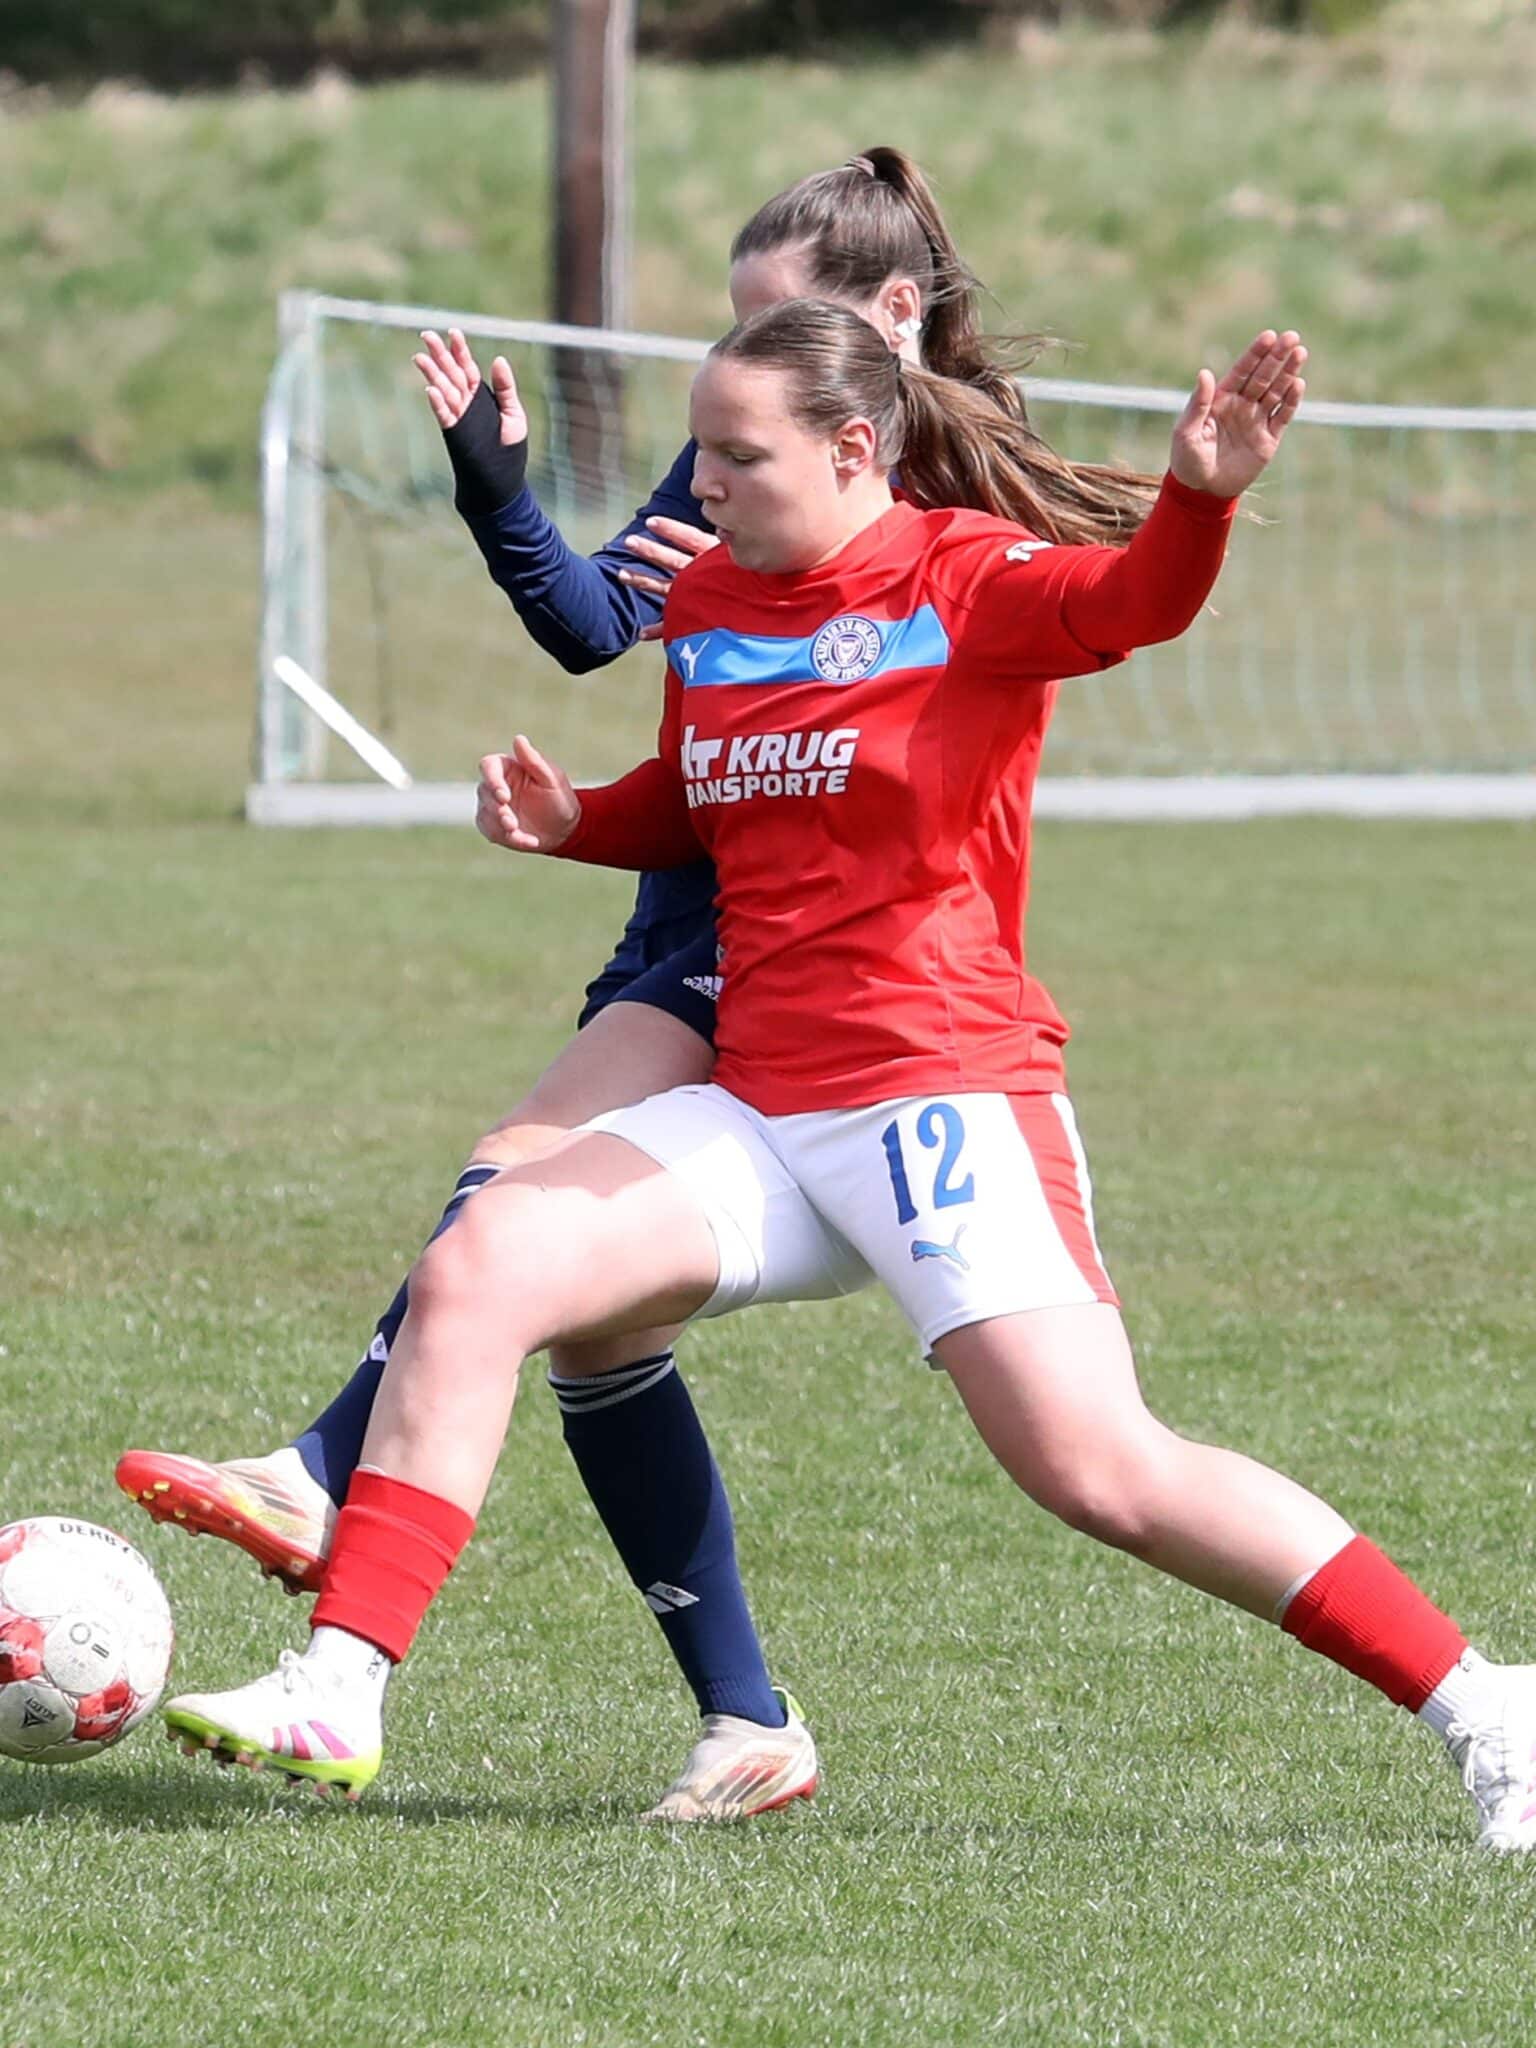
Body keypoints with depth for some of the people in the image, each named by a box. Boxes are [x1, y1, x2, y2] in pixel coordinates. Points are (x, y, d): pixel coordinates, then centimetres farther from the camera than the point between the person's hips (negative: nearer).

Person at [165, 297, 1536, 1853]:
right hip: (757, 1114, 7)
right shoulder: (706, 601, 12)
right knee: (478, 1265, -11)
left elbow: (1133, 602, -29)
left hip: (944, 1098, -7)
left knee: (1099, 1471, -15)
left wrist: (1199, 493, -51)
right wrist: (570, 821, 9)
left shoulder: (963, 581, -8)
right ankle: (335, 1695, -10)